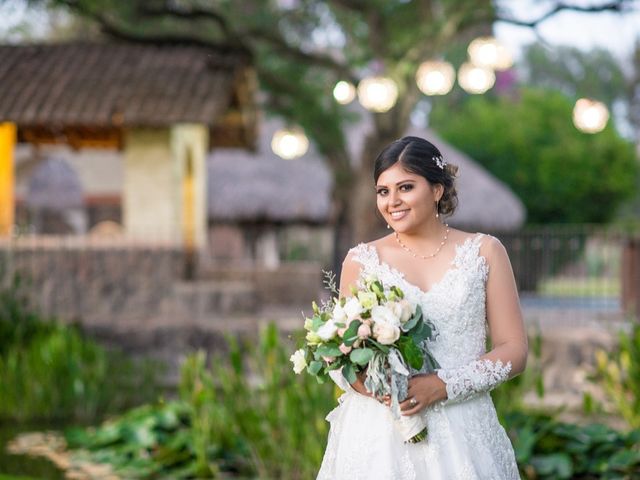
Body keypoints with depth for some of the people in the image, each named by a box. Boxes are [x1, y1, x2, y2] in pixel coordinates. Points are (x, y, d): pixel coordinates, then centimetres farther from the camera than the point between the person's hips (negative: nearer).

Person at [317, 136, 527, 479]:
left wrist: (442, 386, -14)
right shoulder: (361, 260, 5)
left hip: (461, 432, 0)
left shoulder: (484, 252, 3)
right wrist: (366, 381, -14)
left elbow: (514, 351, 0)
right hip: (379, 432, 0)